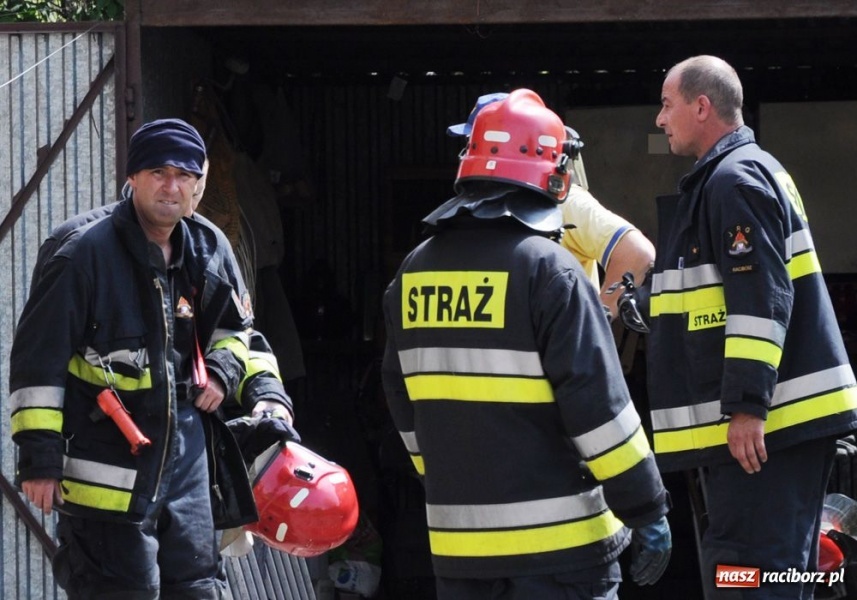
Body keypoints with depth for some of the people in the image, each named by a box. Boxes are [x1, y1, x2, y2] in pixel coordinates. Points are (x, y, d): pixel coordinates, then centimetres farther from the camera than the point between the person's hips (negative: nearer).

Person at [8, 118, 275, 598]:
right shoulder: (89, 253, -11)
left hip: (186, 445, 6)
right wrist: (39, 455, -14)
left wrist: (223, 371, 6)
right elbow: (37, 357, -11)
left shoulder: (210, 250, 9)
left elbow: (235, 326, 29)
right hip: (107, 454, -6)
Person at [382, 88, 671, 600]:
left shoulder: (416, 271, 9)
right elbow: (597, 404, -15)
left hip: (456, 540, 6)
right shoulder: (547, 269, -12)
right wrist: (646, 510, -9)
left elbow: (405, 401, 17)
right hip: (557, 538, -6)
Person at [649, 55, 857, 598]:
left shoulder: (735, 180, -12)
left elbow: (761, 298, -21)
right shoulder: (743, 173, 21)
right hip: (786, 415, 11)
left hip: (763, 423, -11)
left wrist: (746, 405, -24)